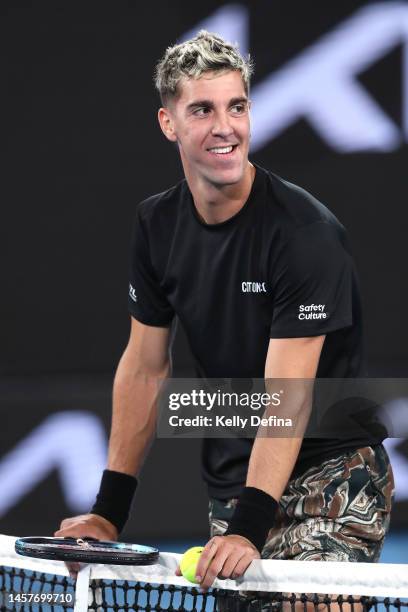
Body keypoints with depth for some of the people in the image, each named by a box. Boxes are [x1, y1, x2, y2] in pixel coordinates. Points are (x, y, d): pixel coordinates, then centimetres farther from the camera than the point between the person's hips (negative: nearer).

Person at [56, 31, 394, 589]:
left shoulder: (305, 231, -18)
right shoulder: (158, 224, 2)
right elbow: (145, 367, 10)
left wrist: (248, 528, -31)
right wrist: (109, 513, 5)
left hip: (331, 474, -6)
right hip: (231, 483, 6)